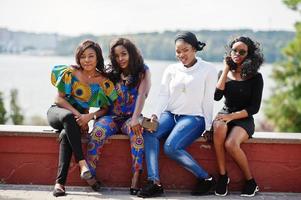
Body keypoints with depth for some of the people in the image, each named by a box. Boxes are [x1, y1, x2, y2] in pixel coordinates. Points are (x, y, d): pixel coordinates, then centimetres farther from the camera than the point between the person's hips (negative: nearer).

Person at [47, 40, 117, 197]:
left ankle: (60, 182, -38)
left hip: (80, 116, 1)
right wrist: (77, 114, -21)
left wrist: (89, 116, -22)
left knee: (65, 135, -35)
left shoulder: (103, 82, -3)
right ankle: (82, 162, -42)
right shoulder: (70, 73, -8)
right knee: (68, 117, -39)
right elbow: (59, 98, -9)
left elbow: (105, 109, -3)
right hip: (57, 111, -1)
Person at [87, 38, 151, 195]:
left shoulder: (143, 72, 5)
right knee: (97, 131, -30)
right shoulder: (112, 74, 14)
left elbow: (141, 95, -10)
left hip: (130, 118, -2)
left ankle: (135, 179, -38)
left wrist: (135, 119, -25)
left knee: (137, 131, -36)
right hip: (112, 117, 2)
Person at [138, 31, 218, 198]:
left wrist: (208, 128, -4)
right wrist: (156, 115, -10)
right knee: (149, 132, -28)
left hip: (193, 117, -4)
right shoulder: (171, 70, 14)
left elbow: (208, 101, 0)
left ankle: (205, 178, -13)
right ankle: (154, 182, -32)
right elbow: (163, 95, 7)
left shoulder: (208, 70, 3)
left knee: (171, 147, -30)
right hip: (170, 114, 5)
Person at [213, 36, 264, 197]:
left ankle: (250, 181, -10)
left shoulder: (255, 77, 0)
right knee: (219, 127, -36)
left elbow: (254, 108, -4)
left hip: (244, 119, -3)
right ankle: (222, 176, -25)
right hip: (225, 114, 3)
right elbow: (217, 96, -7)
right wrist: (226, 70, -5)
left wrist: (232, 116, -17)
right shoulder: (225, 74, 10)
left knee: (231, 144, -33)